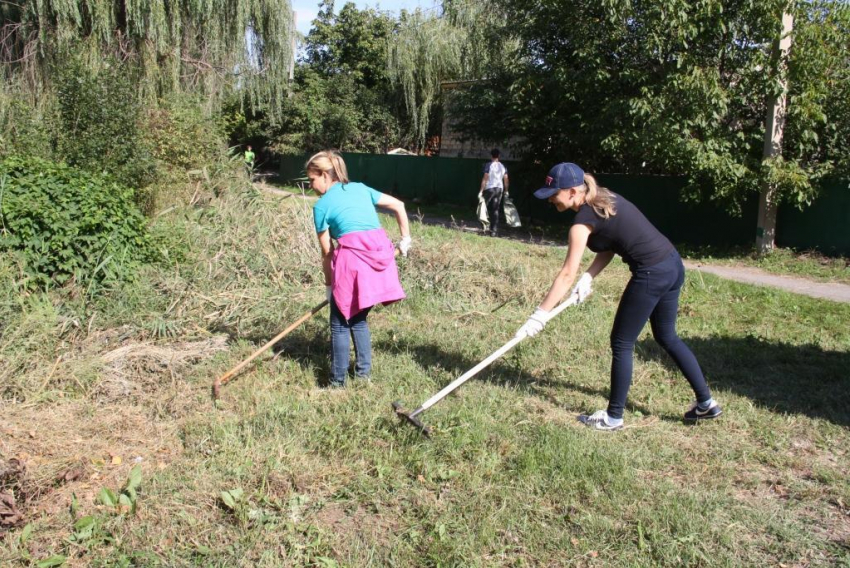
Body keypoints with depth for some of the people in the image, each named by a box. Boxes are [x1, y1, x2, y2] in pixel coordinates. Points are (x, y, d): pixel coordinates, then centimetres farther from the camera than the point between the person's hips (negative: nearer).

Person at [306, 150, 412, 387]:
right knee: (358, 318, 22)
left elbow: (327, 252, 8)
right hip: (381, 251, 6)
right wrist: (405, 238, 27)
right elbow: (398, 205, 19)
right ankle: (364, 370, 26)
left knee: (340, 323, 8)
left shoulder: (322, 205, 6)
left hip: (352, 257, -6)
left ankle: (338, 380, 13)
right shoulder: (360, 188, 20)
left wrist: (329, 284, 19)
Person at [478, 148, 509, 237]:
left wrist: (481, 190, -13)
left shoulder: (488, 165, -9)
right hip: (499, 189, 5)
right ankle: (494, 231, 2)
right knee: (495, 210, 5)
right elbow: (506, 179, 9)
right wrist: (506, 191, 20)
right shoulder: (503, 166, 7)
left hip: (489, 189, -5)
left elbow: (485, 178, -14)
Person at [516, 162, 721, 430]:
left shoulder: (584, 220, -16)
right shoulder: (602, 199, 10)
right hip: (673, 264, 9)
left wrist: (539, 315, -14)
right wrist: (588, 277, 0)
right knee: (667, 337, 23)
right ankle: (706, 403, 33)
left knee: (621, 344, 4)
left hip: (652, 274, -9)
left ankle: (614, 417, 16)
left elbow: (566, 275, -16)